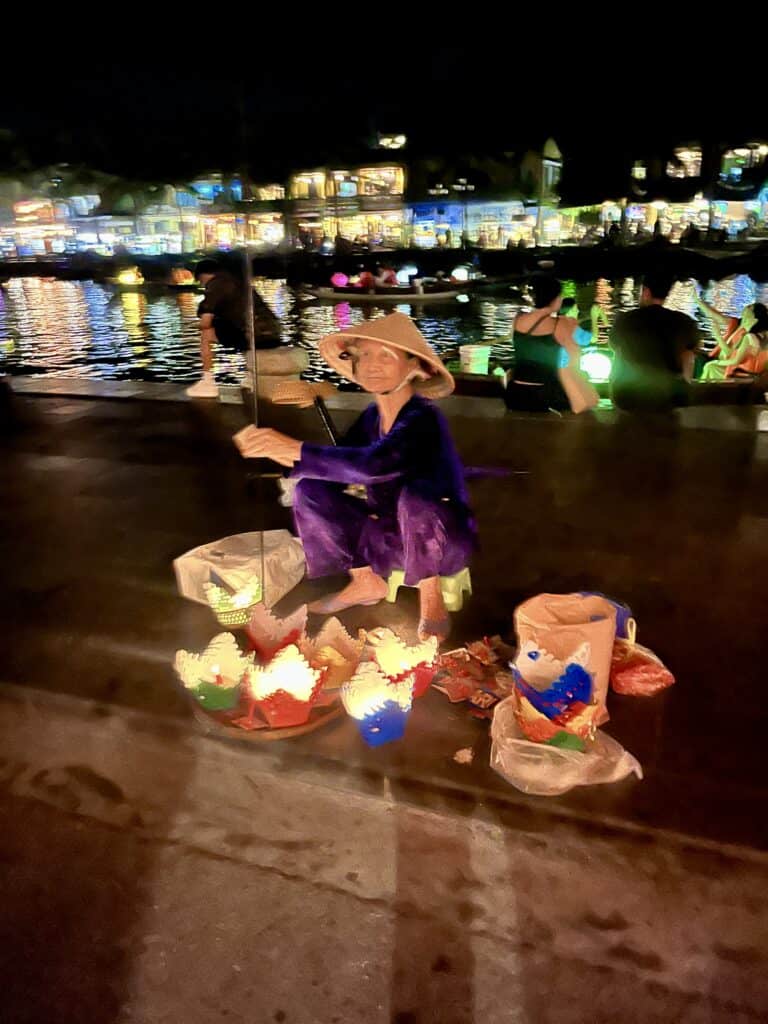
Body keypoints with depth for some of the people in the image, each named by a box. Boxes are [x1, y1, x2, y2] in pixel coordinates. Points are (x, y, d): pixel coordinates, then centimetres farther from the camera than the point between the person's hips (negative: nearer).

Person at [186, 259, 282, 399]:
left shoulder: (214, 284, 4)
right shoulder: (238, 281, 27)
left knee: (206, 331, 10)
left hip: (254, 334, -8)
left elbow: (205, 323, -3)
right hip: (274, 335, 8)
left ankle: (208, 383, 10)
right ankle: (251, 377, 33)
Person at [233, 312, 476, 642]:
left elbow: (372, 465, -42)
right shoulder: (371, 416, -1)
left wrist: (294, 448, -41)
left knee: (416, 494, -38)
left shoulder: (423, 419, -25)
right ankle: (367, 583, 8)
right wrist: (279, 451, -22)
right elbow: (338, 470, -6)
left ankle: (431, 599, -13)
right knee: (311, 490, -6)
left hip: (446, 540, -6)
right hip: (393, 536, 7)